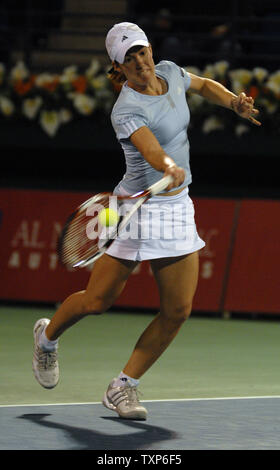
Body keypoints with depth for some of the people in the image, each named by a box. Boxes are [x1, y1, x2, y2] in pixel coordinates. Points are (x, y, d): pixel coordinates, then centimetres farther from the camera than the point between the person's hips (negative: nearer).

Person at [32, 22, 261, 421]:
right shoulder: (127, 111, -21)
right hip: (139, 209, -7)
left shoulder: (169, 73, 2)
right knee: (97, 301, 0)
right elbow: (155, 154, -37)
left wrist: (235, 103, 9)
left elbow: (204, 86, 25)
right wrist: (170, 170, -58)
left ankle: (124, 387, 8)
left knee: (178, 311, -2)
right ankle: (48, 337, 33)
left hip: (178, 208, 7)